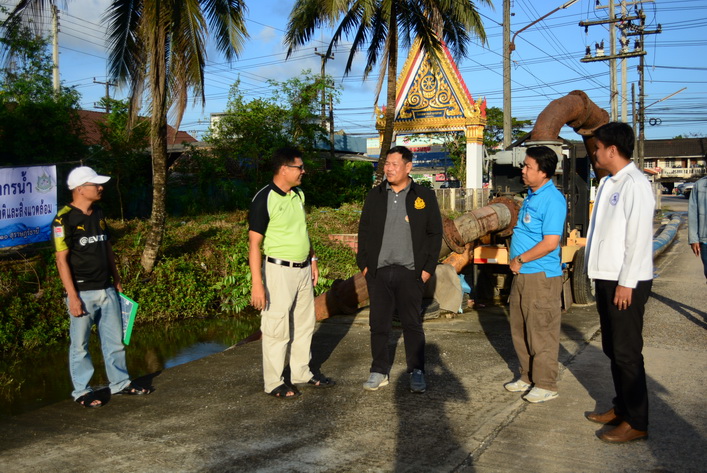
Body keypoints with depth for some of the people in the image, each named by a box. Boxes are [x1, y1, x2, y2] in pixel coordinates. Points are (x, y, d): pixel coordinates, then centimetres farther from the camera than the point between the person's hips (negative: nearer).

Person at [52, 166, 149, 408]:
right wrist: (73, 296, -17)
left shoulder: (99, 214, 11)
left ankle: (120, 383, 26)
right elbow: (62, 260, -14)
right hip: (82, 292, -7)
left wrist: (117, 280, 15)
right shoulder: (64, 219, -12)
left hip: (106, 290, 7)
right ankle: (81, 391, 18)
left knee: (115, 340, 13)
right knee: (80, 344, 5)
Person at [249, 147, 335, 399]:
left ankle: (301, 373, 30)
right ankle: (274, 383, 13)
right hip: (279, 271, -8)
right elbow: (254, 243, -17)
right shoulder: (264, 199, -15)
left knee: (305, 324, 16)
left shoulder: (298, 195, 9)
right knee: (277, 329, 0)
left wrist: (312, 259, 17)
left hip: (303, 269, 8)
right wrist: (257, 283, -21)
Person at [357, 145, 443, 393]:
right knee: (379, 324, 7)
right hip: (378, 271, 2)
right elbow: (364, 231, 10)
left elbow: (435, 234, 3)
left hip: (410, 272, -2)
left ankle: (417, 372, 17)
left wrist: (428, 268, -3)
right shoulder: (375, 195, 7)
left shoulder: (424, 196, 1)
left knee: (413, 324, 5)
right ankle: (379, 371, 20)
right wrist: (364, 264, 2)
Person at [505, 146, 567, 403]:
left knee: (541, 334, 1)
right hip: (522, 274, 10)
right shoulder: (531, 195, 12)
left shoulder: (552, 200, -18)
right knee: (520, 331, 17)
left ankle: (545, 385, 13)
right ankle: (528, 377, 31)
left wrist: (520, 259, -14)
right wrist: (516, 262, 10)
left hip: (542, 277, -10)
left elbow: (550, 243, -24)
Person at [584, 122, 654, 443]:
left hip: (626, 283, -9)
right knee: (612, 348, 17)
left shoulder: (635, 185, -15)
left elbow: (638, 238, -19)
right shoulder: (608, 183, 12)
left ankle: (636, 423, 12)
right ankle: (621, 408, 31)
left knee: (627, 352, -1)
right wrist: (604, 278, 12)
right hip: (606, 278, 9)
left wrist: (626, 283, -20)